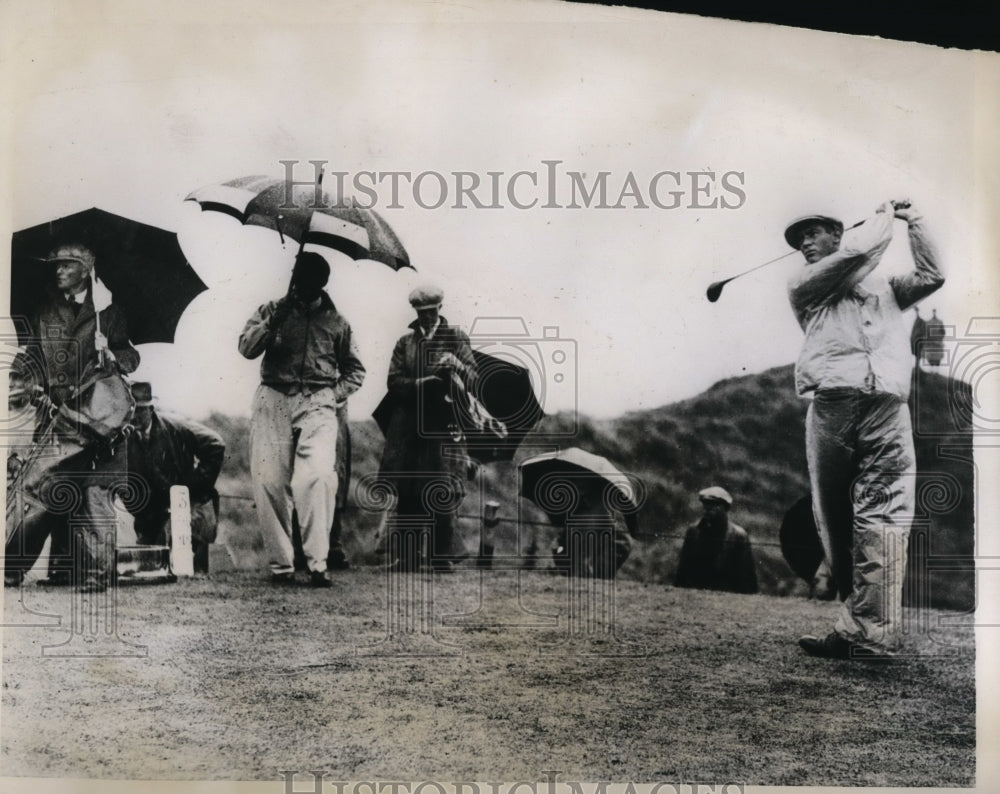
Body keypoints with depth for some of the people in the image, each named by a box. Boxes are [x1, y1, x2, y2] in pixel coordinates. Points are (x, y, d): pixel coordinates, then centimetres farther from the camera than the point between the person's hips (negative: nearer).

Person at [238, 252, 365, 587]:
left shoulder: (336, 322, 13)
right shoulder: (271, 311, 13)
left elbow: (355, 370, 22)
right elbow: (246, 348, -2)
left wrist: (336, 395, 5)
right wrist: (274, 320, -15)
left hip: (317, 405, -1)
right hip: (273, 400, 1)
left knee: (317, 477, -20)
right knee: (269, 481, -6)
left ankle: (317, 562, -18)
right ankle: (280, 563, 3)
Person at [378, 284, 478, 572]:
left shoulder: (456, 338, 10)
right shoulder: (405, 342, 15)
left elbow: (472, 379, 2)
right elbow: (393, 382, 6)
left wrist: (456, 365, -19)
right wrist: (419, 383, -12)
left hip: (444, 427, -2)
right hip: (408, 427, 2)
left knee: (444, 493, -7)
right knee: (407, 492, 0)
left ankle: (441, 555, 0)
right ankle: (407, 554, 8)